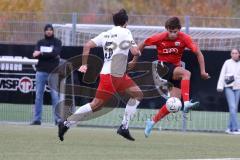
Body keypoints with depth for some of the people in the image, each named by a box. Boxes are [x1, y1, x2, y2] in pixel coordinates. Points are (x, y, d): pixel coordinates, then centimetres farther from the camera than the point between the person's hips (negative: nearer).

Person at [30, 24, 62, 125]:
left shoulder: (57, 42, 5)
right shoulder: (40, 43, 12)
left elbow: (55, 53, -12)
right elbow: (35, 55, -3)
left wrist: (42, 54, -15)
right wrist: (50, 55, -12)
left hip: (53, 71, -2)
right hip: (41, 71, 2)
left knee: (55, 95, -5)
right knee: (38, 95, 0)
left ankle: (57, 119, -3)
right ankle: (37, 119, 2)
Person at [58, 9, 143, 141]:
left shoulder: (106, 34, 13)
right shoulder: (125, 32, -7)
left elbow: (87, 45, 4)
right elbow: (135, 51, -16)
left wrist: (84, 64, 7)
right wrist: (139, 52, 7)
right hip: (111, 75, -9)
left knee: (138, 94, 12)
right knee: (96, 104, -7)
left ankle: (124, 127, 9)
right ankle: (66, 124, -6)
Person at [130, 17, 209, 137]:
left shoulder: (184, 38, -11)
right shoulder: (160, 38, -13)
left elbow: (198, 53, -10)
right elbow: (143, 44, 2)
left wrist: (202, 71, -17)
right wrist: (134, 61, 8)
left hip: (175, 68, 4)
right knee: (186, 73, -32)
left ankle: (152, 122, 10)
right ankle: (186, 103, -44)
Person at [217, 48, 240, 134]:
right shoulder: (227, 63, 2)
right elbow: (222, 75, 0)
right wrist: (220, 86, -8)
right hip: (229, 88, -3)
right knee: (232, 107, -13)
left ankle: (230, 128, 13)